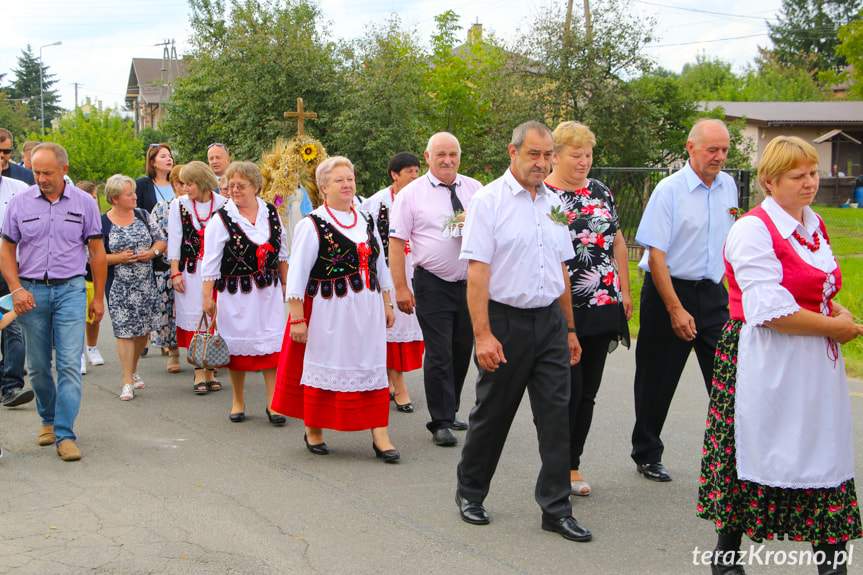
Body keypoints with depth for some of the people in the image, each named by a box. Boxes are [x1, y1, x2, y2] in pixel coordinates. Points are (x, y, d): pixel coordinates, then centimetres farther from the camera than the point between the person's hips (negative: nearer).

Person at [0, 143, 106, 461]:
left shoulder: (84, 203, 1)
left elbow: (97, 252, 7)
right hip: (31, 292, 2)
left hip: (70, 290, -2)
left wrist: (98, 297, 8)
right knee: (37, 366, 10)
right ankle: (48, 420, 31)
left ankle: (65, 435, -7)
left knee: (70, 364, -9)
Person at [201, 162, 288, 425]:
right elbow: (210, 261, -7)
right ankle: (238, 401, 23)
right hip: (236, 293, -2)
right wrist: (207, 296, -10)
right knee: (238, 344, 6)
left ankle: (273, 403, 7)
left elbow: (281, 252, 16)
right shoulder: (222, 218, -7)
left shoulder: (271, 213, 4)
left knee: (271, 343, 0)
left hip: (268, 291, 3)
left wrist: (285, 283, 18)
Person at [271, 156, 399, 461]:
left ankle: (380, 436, 6)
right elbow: (297, 275, -9)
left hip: (367, 310, 5)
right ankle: (313, 432, 23)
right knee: (323, 365, 5)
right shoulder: (312, 225, -7)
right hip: (328, 310, -5)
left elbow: (380, 265, 19)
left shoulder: (367, 221, 12)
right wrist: (297, 318, -13)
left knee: (372, 367, 2)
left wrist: (387, 303, 15)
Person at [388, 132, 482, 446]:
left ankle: (450, 411, 28)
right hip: (433, 284, -4)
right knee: (439, 354, -6)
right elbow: (396, 242, -5)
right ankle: (441, 423, 3)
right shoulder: (411, 194, -2)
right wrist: (401, 287, -12)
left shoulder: (474, 189, 8)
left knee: (462, 350, 12)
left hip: (470, 281, 4)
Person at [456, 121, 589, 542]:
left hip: (550, 319, 5)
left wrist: (569, 328, 17)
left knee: (556, 413, 2)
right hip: (505, 320, -5)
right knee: (493, 412, 7)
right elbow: (477, 271, -13)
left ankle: (556, 508, 11)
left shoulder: (553, 203, 11)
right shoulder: (489, 200, -7)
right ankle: (470, 492, 27)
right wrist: (482, 334, -19)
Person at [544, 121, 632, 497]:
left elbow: (617, 242, 18)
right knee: (569, 390, -6)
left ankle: (572, 467, 19)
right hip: (561, 309, -6)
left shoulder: (600, 191, 13)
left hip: (603, 307, 6)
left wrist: (624, 290, 12)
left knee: (588, 391, 8)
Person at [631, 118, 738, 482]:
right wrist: (676, 309, -20)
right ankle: (646, 456, 23)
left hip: (713, 292, 5)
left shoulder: (728, 186, 7)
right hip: (669, 289, -5)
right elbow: (656, 254, -16)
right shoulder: (669, 190, -12)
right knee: (657, 382, 6)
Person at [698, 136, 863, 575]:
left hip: (816, 361, 8)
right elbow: (770, 309, -21)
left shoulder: (814, 225, 13)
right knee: (753, 454, 2)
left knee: (824, 453, 9)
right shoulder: (753, 230, -14)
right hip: (764, 361, -8)